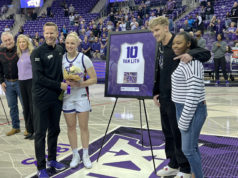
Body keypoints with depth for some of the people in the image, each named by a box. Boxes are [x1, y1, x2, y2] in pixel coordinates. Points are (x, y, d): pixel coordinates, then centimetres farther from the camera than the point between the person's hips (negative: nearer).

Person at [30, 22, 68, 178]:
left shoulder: (60, 50, 8)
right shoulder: (38, 52, -10)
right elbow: (38, 77, -15)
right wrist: (60, 85, -15)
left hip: (57, 97, 6)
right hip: (42, 98, -6)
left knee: (55, 130, 16)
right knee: (41, 133, 3)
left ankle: (52, 159, 32)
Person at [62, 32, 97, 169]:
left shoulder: (84, 58, -7)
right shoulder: (61, 58, 3)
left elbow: (94, 79, -7)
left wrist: (79, 84, -21)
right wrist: (64, 82, -11)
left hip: (81, 96, -2)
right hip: (67, 97, 3)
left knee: (84, 127, 5)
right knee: (71, 126, 9)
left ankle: (85, 155, 20)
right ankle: (75, 155, 24)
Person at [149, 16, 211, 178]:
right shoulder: (161, 47, 11)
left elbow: (206, 53, -19)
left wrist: (191, 54, -38)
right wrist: (156, 92, 14)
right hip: (164, 98, 8)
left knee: (178, 133, 2)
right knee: (168, 132, 17)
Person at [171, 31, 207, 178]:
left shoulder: (192, 63, -21)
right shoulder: (184, 62, 10)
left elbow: (193, 94, -25)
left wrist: (184, 120, -21)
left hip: (192, 112, -9)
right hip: (183, 109, 10)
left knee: (188, 149, 1)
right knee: (192, 146, 19)